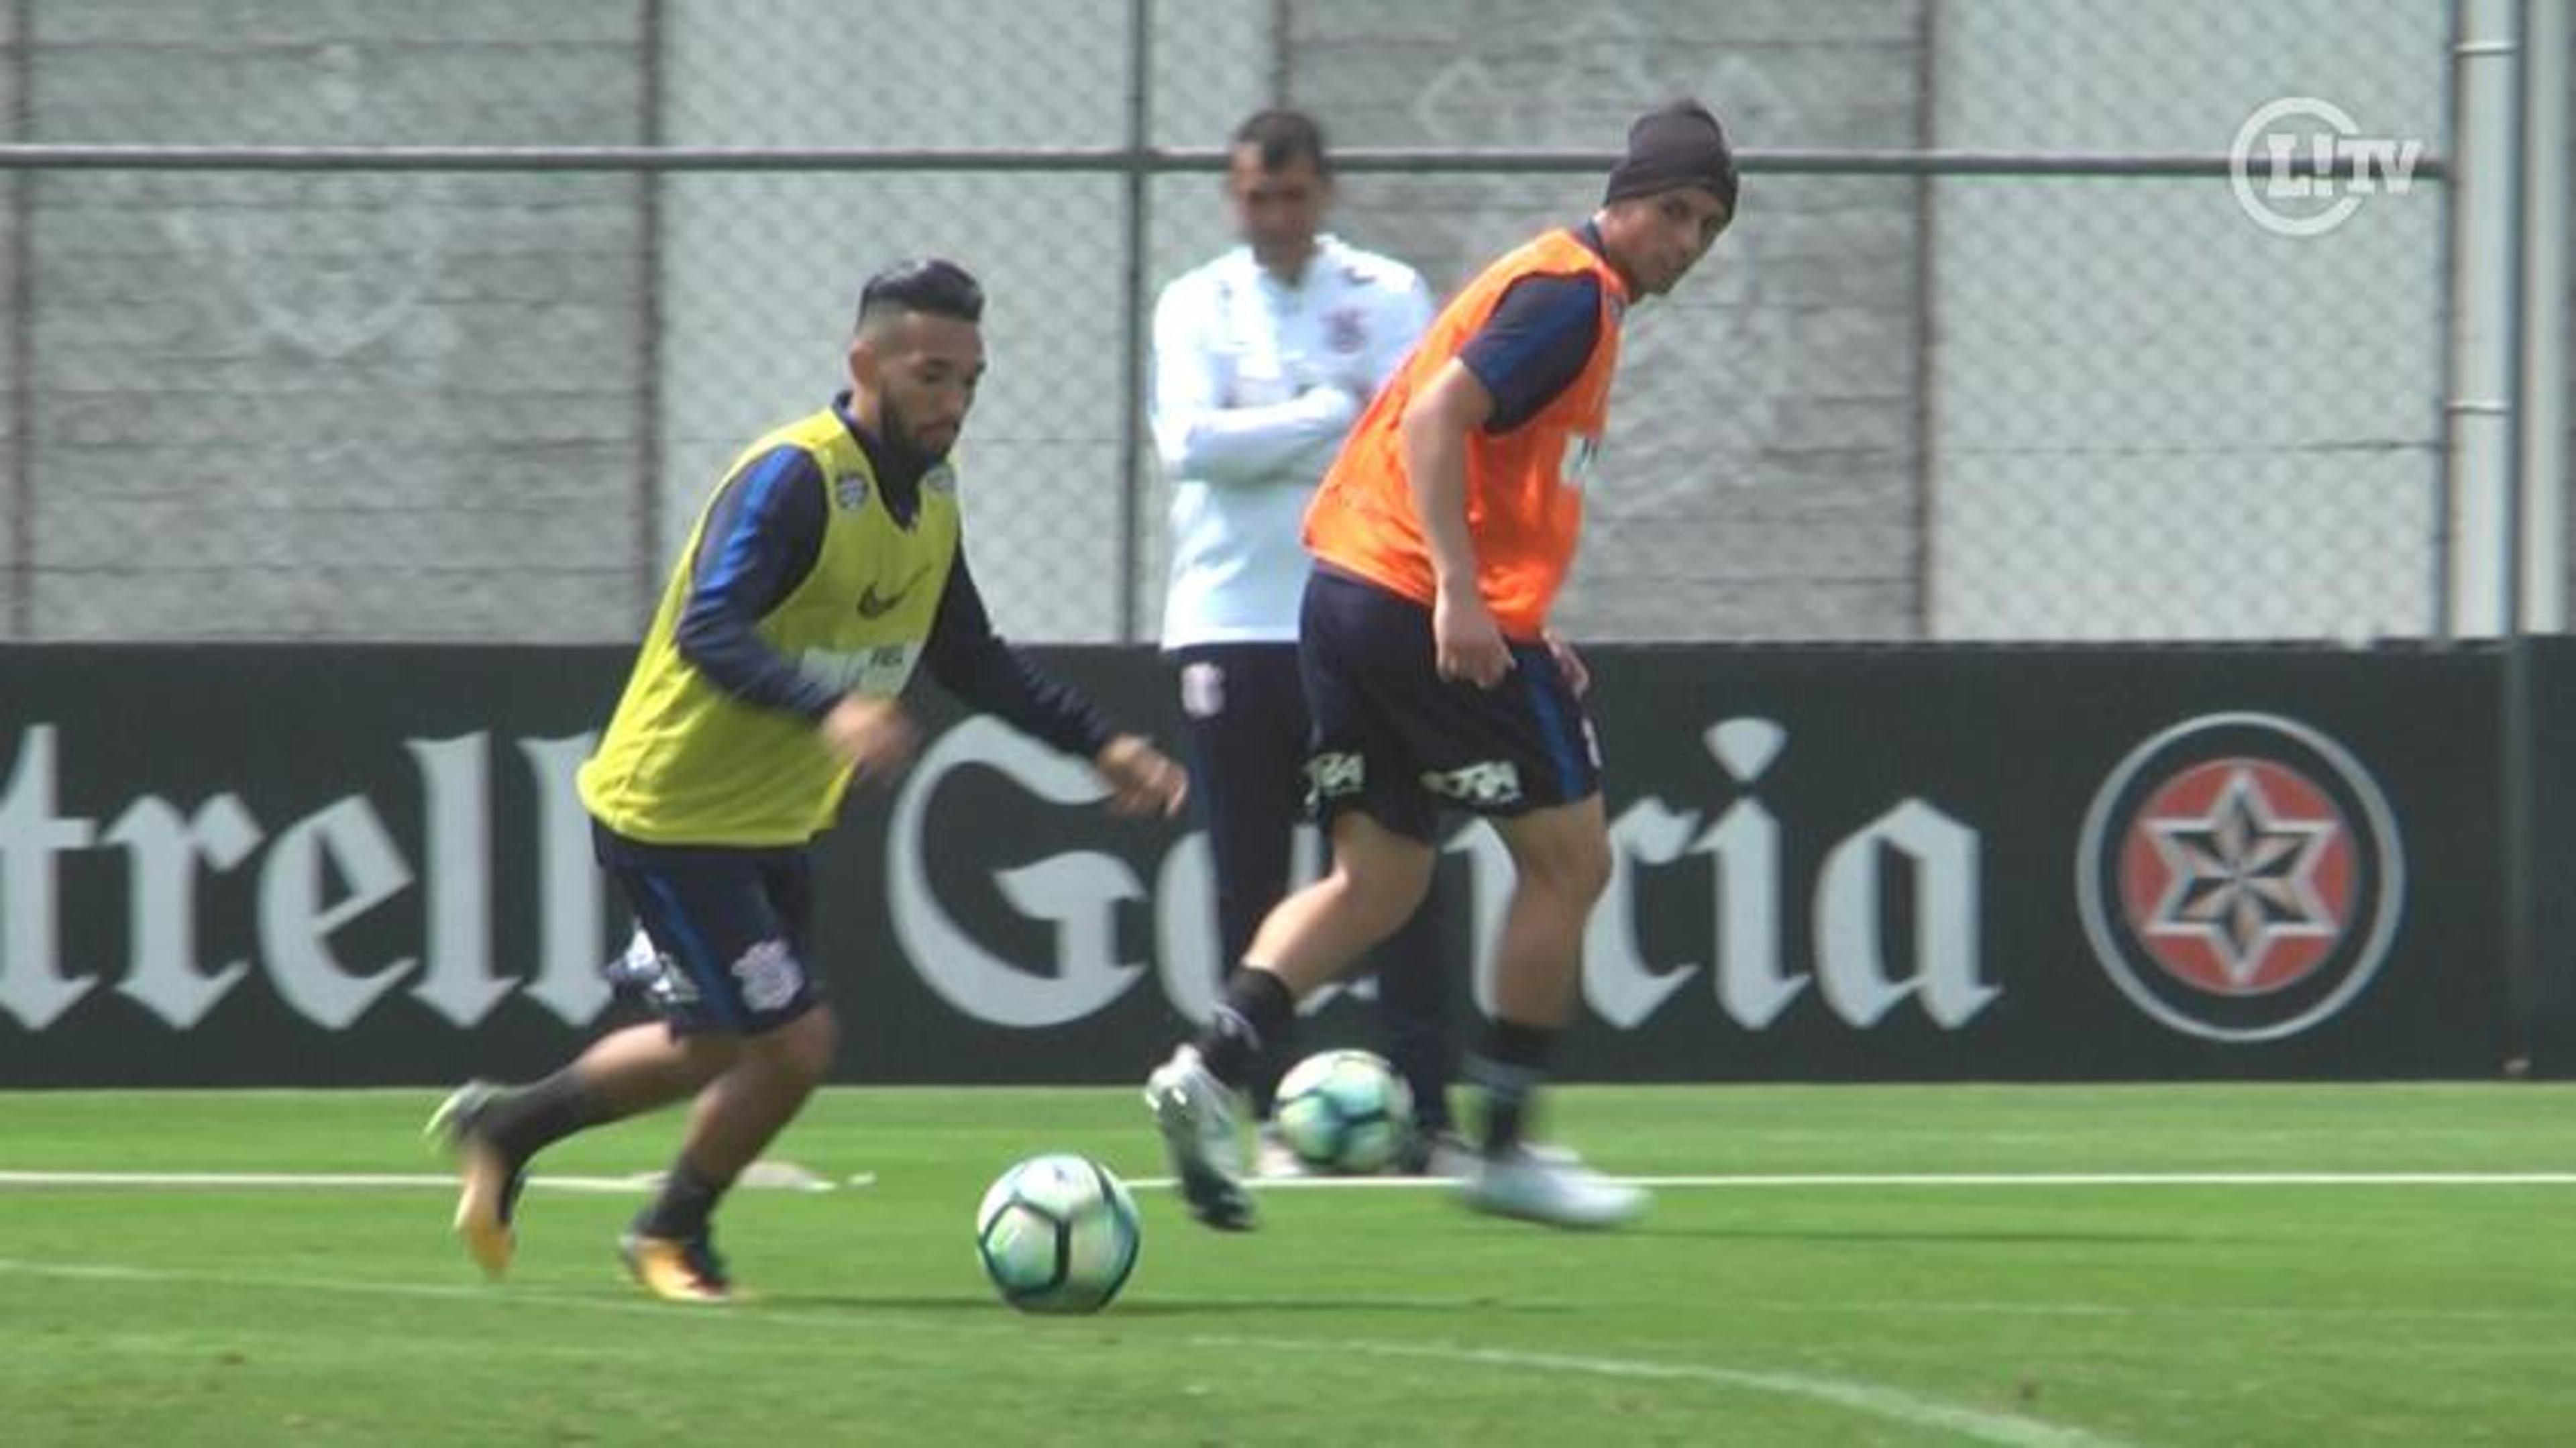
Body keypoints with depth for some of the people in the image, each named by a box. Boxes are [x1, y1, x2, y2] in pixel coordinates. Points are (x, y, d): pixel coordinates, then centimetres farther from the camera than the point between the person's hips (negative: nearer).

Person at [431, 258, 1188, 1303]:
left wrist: (1099, 744, 9)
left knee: (716, 1048, 18)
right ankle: (675, 1235, 14)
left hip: (774, 822, 9)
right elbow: (711, 631, -38)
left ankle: (501, 1128, 39)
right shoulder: (792, 479, -25)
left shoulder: (929, 496, 3)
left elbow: (969, 661, 17)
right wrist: (831, 708, -54)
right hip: (670, 813, -9)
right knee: (793, 1040, -11)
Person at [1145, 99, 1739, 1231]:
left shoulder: (1561, 288, 20)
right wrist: (1460, 596, -28)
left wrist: (1525, 628, 22)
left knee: (1375, 882, 10)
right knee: (1568, 861, 1)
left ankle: (1211, 1067, -8)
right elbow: (1436, 418, -22)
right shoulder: (1571, 296, -10)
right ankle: (1505, 1148, 4)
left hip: (1351, 593, 9)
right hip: (1434, 612, -9)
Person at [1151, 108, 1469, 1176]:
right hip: (1231, 628, 1)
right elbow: (1189, 441, -9)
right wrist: (1333, 415, -9)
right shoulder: (1196, 306, 7)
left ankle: (1427, 1117, -3)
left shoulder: (1388, 296, 6)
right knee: (1249, 885, 2)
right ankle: (1272, 1119, 7)